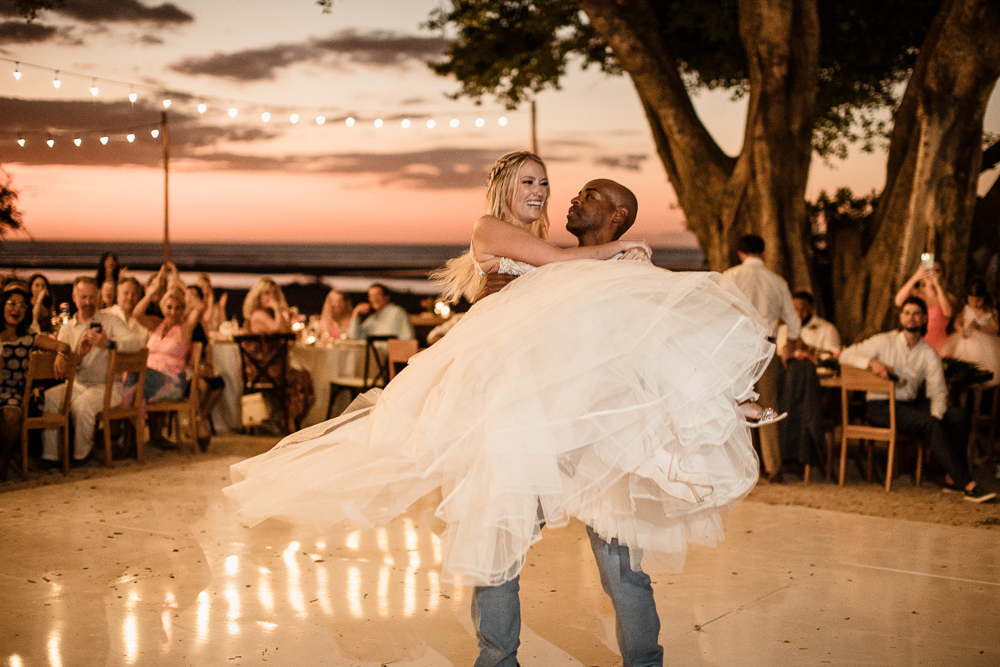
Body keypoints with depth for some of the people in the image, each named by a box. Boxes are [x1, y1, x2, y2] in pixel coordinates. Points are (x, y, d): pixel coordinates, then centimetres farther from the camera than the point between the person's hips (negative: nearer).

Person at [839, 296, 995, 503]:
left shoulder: (929, 354, 7)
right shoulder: (884, 342, -1)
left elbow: (938, 391, 2)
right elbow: (845, 355, -3)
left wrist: (936, 416, -17)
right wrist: (871, 362, -21)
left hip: (910, 404, 5)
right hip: (881, 406, -5)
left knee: (959, 415, -20)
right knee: (930, 424, -31)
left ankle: (952, 478, -18)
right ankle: (968, 485, -31)